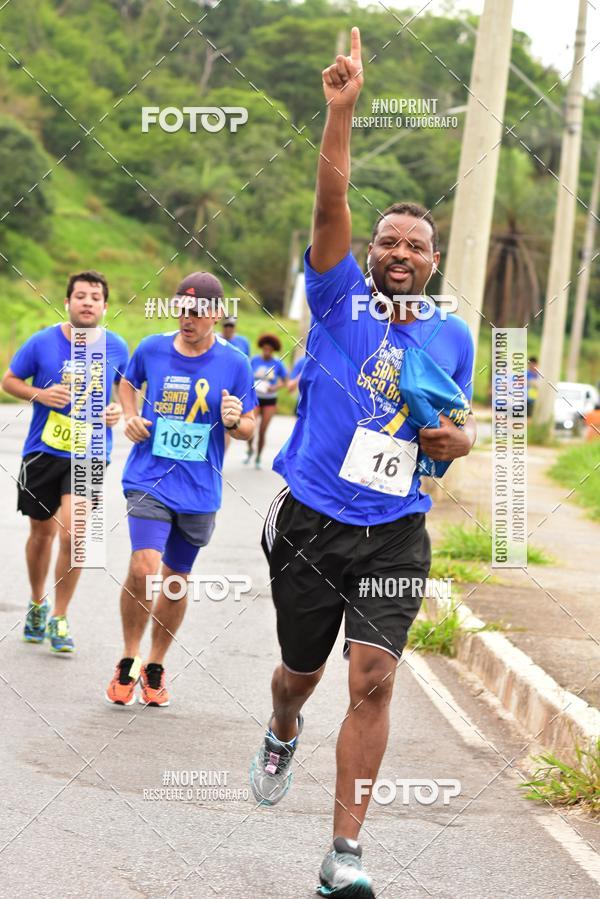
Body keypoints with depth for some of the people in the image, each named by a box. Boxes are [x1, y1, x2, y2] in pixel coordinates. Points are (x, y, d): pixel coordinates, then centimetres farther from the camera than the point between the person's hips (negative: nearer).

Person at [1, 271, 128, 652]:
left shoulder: (116, 347, -3)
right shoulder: (42, 342, -8)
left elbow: (125, 385, 16)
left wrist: (121, 411, -4)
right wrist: (39, 394, -15)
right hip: (43, 451, 1)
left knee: (72, 534, -16)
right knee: (41, 533, 14)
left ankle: (59, 617, 1)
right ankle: (37, 603, 40)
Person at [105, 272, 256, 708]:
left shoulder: (235, 363, -4)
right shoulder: (152, 349, -1)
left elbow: (249, 427, 3)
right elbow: (129, 383, 20)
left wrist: (236, 421, -19)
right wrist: (131, 417, 2)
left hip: (199, 490, 1)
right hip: (149, 480, -1)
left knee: (177, 579, 12)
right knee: (143, 568, -18)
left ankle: (156, 666, 30)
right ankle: (129, 660, 1)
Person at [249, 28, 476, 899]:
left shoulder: (453, 335, 7)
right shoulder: (340, 298, -2)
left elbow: (458, 421, 21)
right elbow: (331, 206, -17)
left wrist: (459, 438, -4)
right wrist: (342, 110, -28)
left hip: (394, 533, 1)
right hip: (310, 522, -1)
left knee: (373, 682, -13)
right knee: (302, 669, 14)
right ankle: (282, 733, 53)